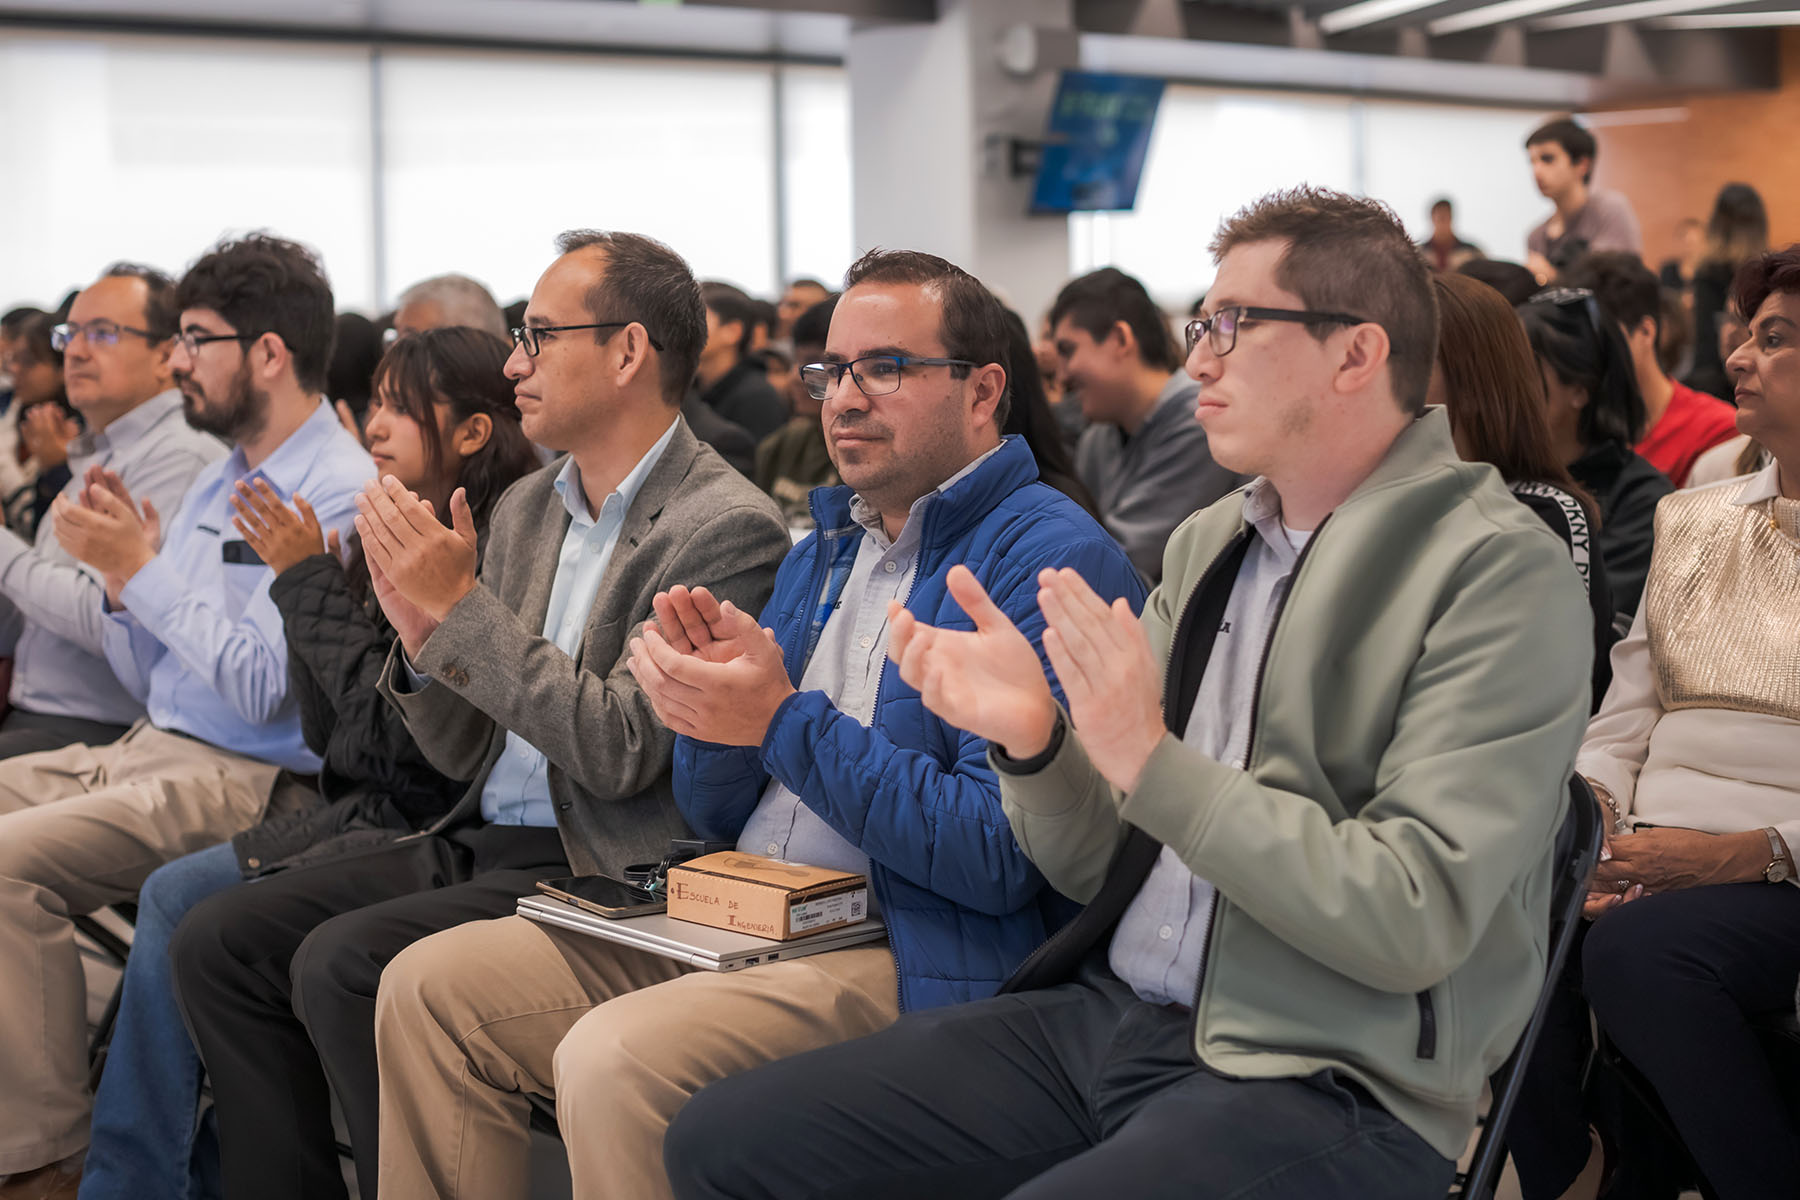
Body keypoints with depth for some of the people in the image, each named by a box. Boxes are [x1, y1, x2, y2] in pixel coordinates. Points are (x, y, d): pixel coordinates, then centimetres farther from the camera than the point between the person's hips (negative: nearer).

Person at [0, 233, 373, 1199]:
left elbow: (262, 686, -20)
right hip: (149, 750, 10)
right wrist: (118, 574, 3)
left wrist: (141, 570, -14)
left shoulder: (341, 494, -12)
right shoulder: (218, 480, 18)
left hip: (246, 779, -10)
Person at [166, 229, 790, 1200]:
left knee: (341, 963, -25)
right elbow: (463, 750, 15)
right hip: (475, 841, 8)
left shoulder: (729, 528, -12)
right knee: (219, 940, -4)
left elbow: (623, 751, -20)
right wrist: (423, 637, -6)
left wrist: (463, 610, -18)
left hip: (601, 868, -8)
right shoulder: (525, 508, 13)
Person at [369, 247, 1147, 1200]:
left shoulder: (1053, 561, -9)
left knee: (614, 1058, -30)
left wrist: (786, 720, -18)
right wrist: (710, 695, -5)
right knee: (430, 987, -2)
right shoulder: (824, 547, 18)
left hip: (914, 962, -8)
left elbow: (1002, 858, -20)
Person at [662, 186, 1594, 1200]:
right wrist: (1032, 739, -7)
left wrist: (1152, 760, -20)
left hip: (1321, 1080, -7)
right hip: (1108, 1012, 7)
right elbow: (1097, 870, 14)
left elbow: (1414, 924, -18)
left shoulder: (1500, 574, -10)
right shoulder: (1209, 542, 12)